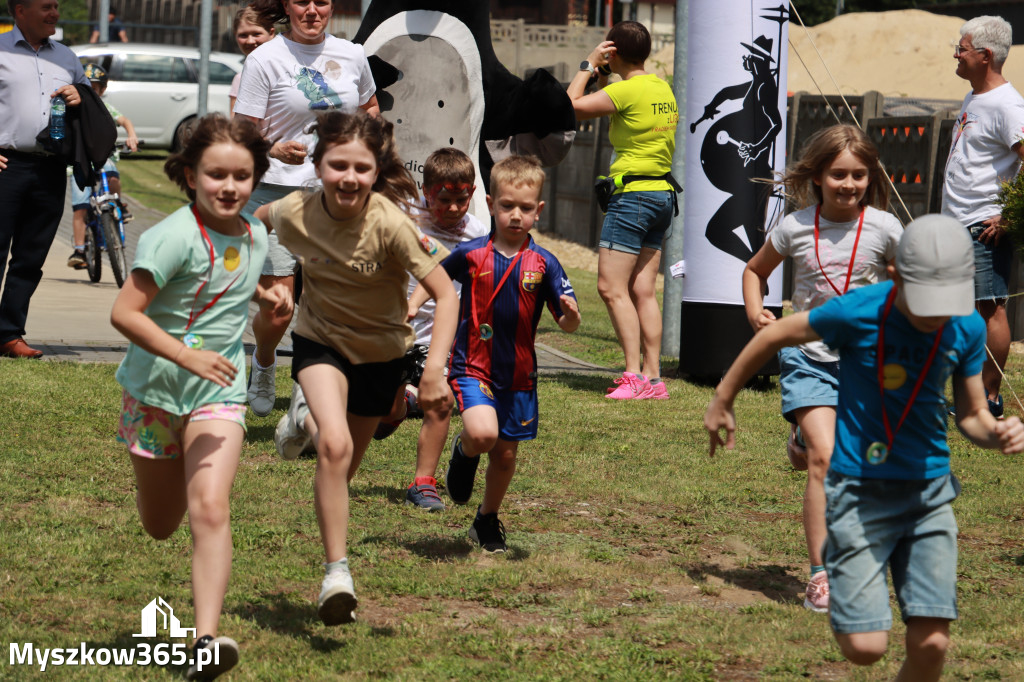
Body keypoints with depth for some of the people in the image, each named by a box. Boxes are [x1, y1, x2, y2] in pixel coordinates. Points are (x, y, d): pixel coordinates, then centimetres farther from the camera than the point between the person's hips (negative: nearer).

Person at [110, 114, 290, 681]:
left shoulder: (254, 236, 1)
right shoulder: (175, 236, -20)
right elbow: (124, 313, -25)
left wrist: (263, 295, 4)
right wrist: (187, 356, -33)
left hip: (218, 395, 2)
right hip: (154, 391, -2)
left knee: (209, 509, -20)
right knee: (159, 526, 15)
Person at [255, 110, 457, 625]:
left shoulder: (389, 224, -29)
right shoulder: (294, 214, -21)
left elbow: (446, 295, -27)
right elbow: (262, 215, 5)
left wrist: (435, 369, -38)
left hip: (381, 351, 1)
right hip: (320, 342, 0)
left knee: (344, 470, 16)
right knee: (334, 446, -26)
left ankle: (308, 418, 50)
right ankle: (336, 573, -18)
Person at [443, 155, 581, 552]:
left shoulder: (543, 264, -5)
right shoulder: (470, 255, -6)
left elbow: (567, 325, -6)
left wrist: (570, 314, -28)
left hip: (518, 374, 2)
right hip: (472, 367, -2)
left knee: (505, 454, 12)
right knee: (482, 433, -26)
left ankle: (488, 521, 36)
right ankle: (463, 453, 11)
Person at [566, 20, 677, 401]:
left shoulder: (627, 90, -14)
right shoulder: (662, 88, 13)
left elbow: (571, 106, -13)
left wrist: (588, 66, -2)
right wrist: (603, 78, 23)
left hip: (633, 195, -9)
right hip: (662, 195, 9)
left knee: (611, 287, -8)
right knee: (642, 291, 8)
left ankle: (634, 375, -14)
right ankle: (653, 377, 5)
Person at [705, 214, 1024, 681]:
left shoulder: (967, 328, -5)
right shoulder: (857, 313, -16)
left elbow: (971, 414, 8)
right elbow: (775, 335, 1)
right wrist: (723, 400, 14)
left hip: (929, 490, 3)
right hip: (859, 491, -3)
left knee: (931, 644, -7)